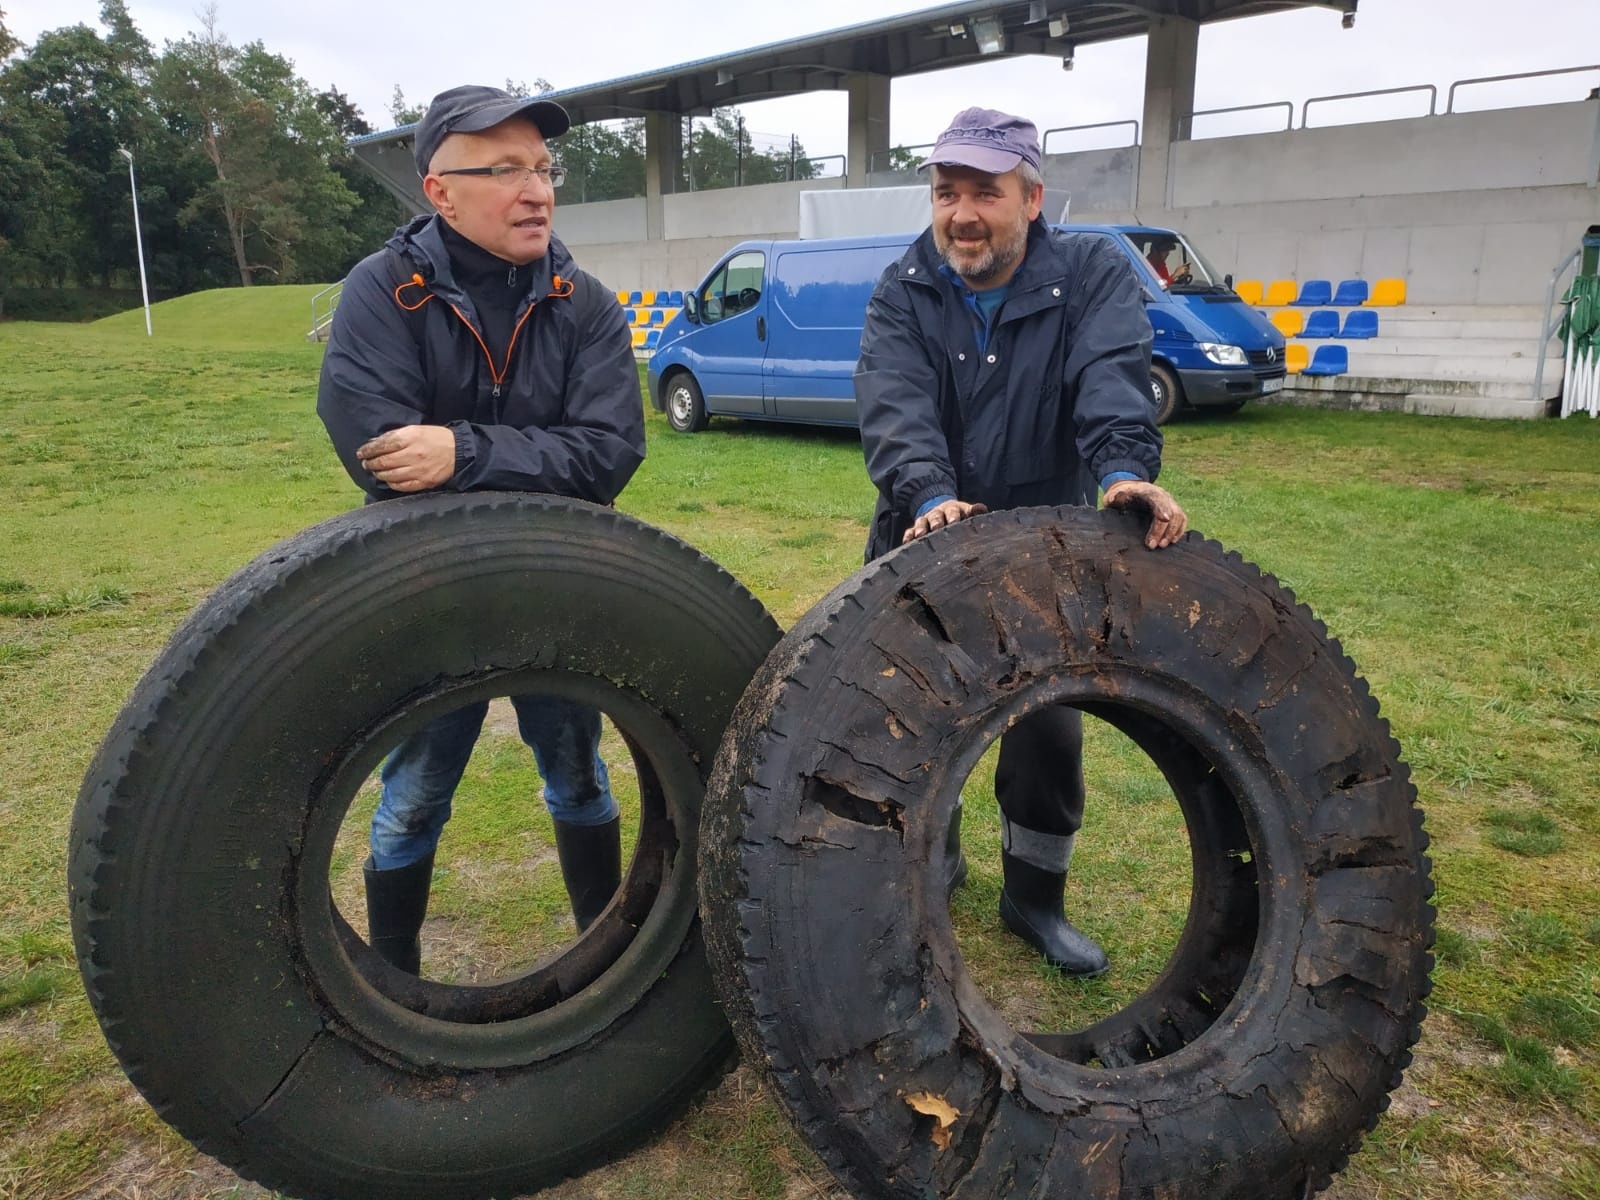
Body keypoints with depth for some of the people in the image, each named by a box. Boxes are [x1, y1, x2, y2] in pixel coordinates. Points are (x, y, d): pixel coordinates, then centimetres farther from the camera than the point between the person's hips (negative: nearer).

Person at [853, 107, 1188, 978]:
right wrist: (929, 495, -43)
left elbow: (1111, 378, -25)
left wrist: (1124, 470, -45)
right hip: (923, 542, 1)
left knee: (1049, 731, 3)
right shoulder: (902, 294, -6)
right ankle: (931, 863, 37)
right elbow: (895, 409, -23)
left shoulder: (1091, 274, -6)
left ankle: (1035, 900, 26)